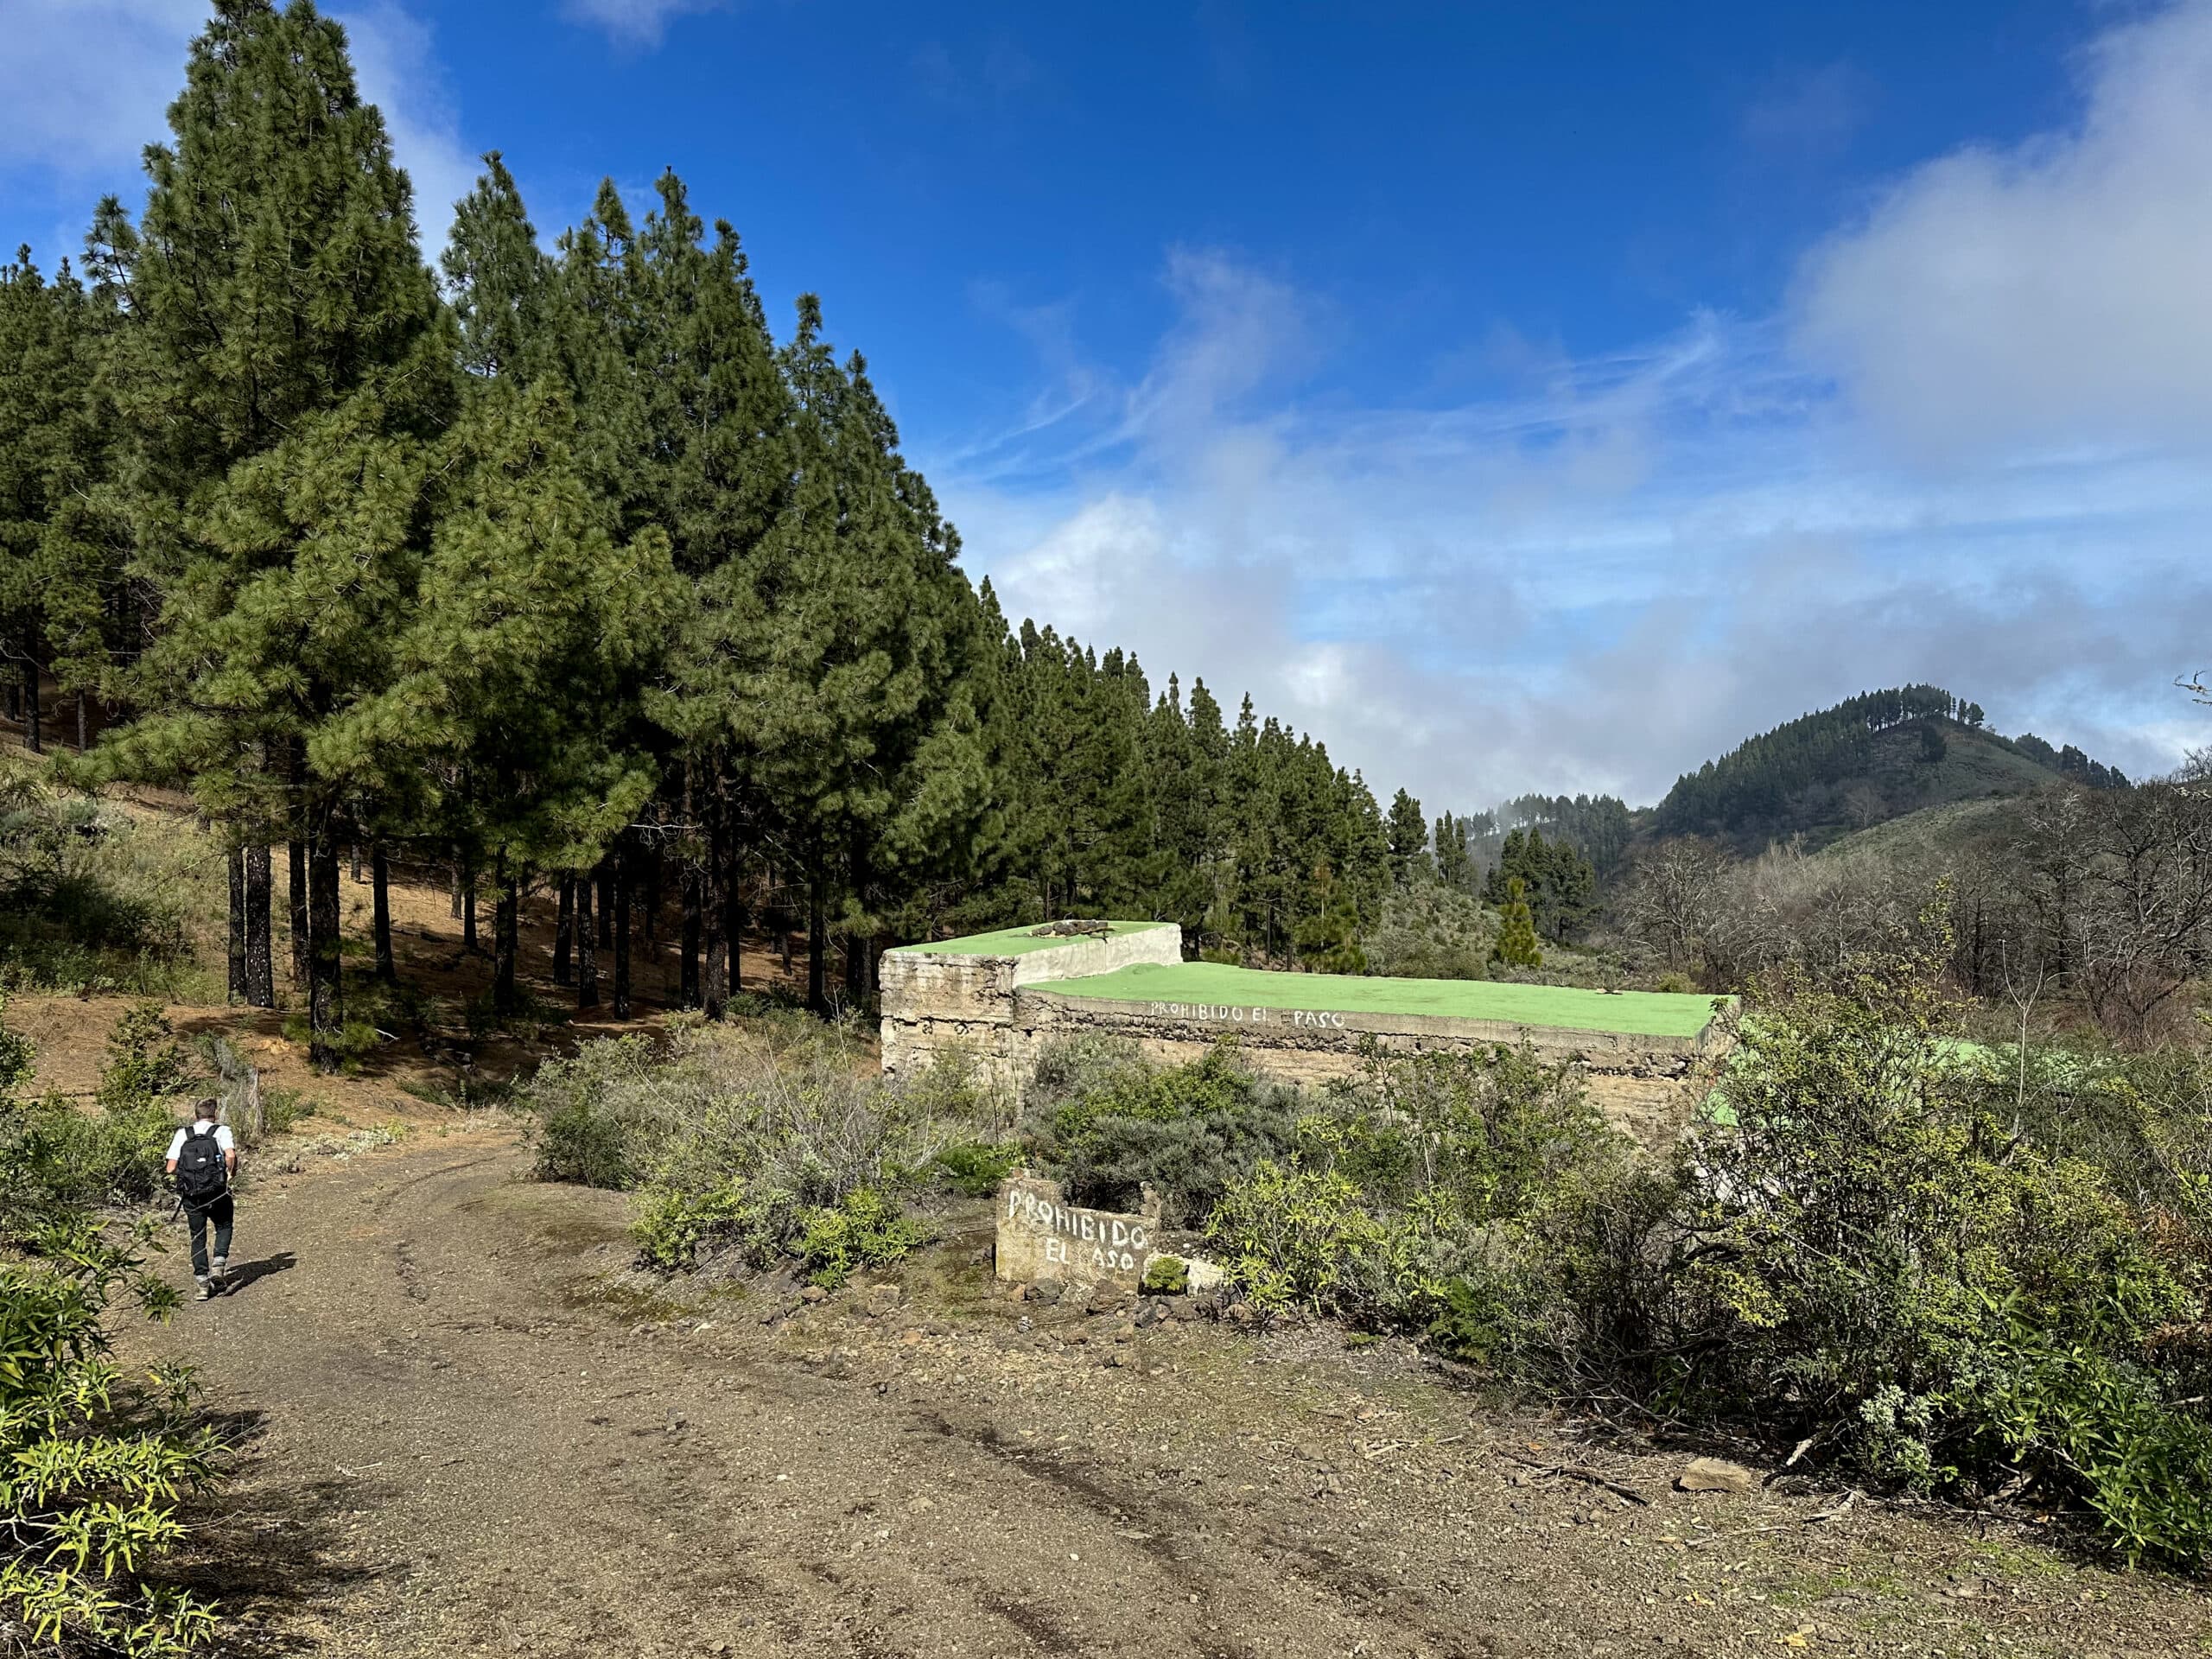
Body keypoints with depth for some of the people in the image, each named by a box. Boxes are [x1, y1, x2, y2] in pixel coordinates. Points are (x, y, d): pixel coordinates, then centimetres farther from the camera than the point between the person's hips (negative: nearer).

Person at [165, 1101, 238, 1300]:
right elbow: (231, 1155, -16)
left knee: (198, 1237, 12)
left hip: (190, 1194, 2)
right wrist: (231, 1173, 2)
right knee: (224, 1227, 20)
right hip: (217, 1192, -2)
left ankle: (203, 1283, 8)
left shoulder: (182, 1134, 9)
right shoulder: (222, 1131, 1)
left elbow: (171, 1169, 3)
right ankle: (218, 1265, -1)